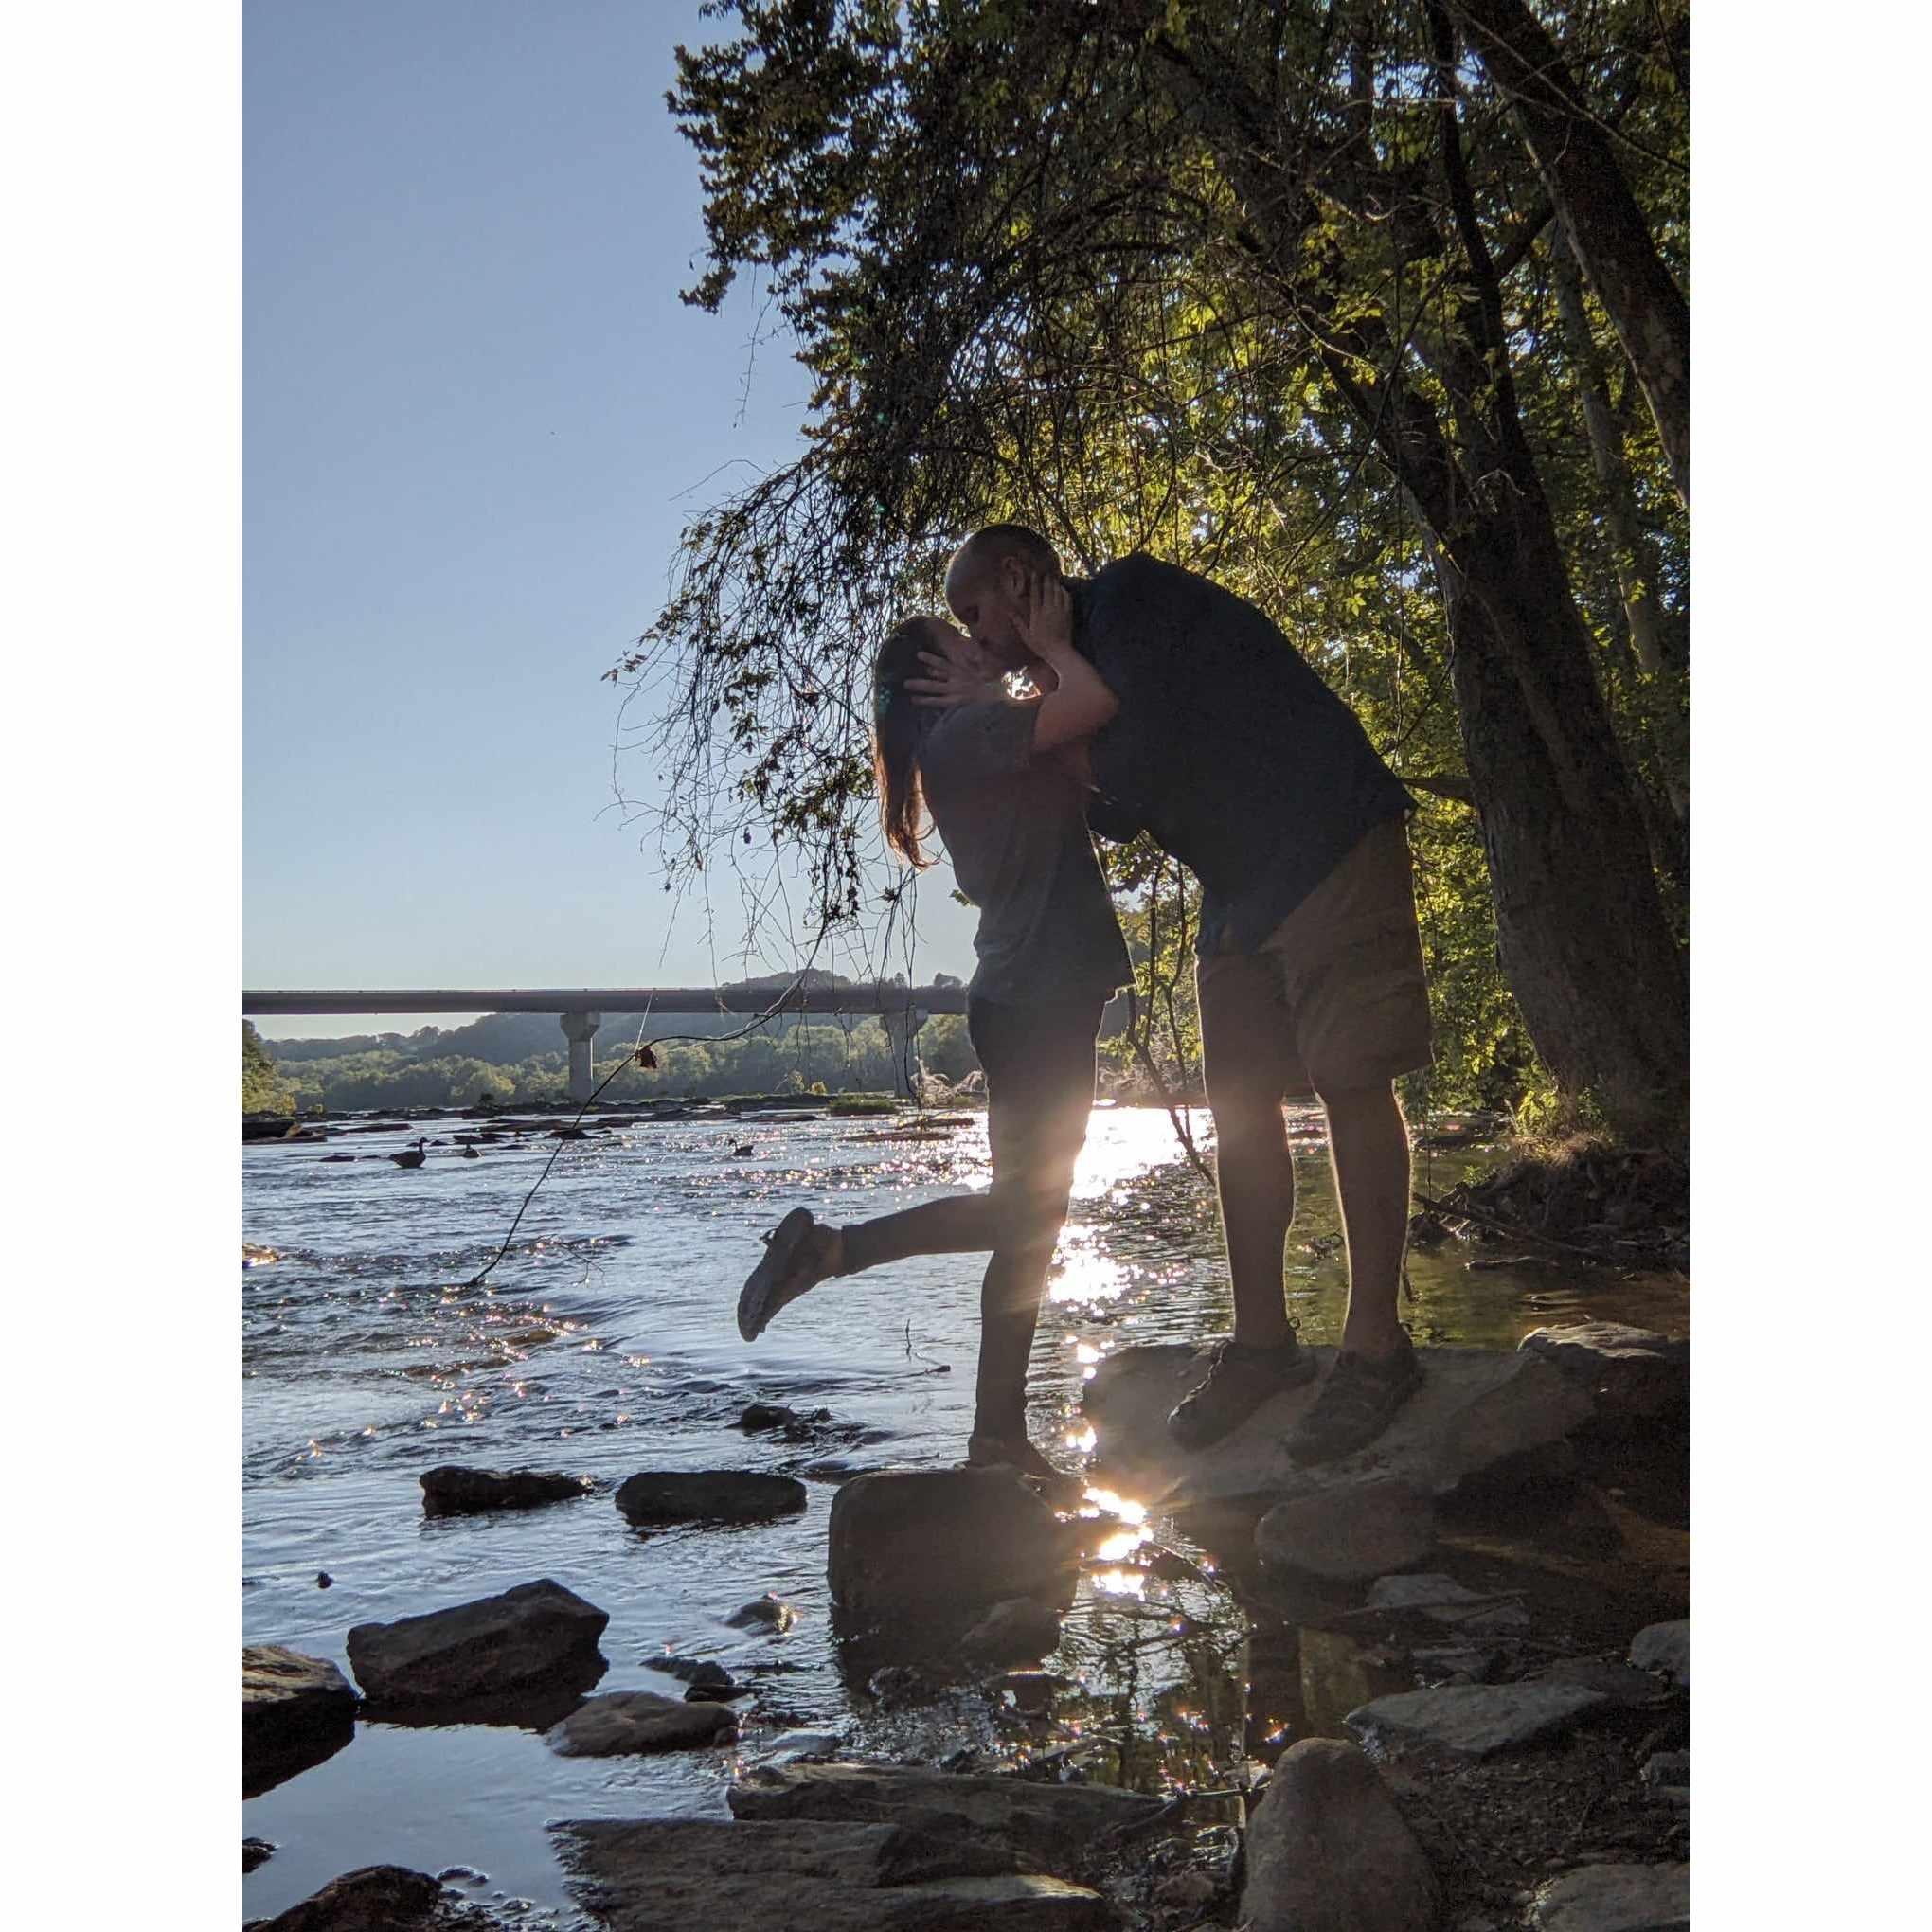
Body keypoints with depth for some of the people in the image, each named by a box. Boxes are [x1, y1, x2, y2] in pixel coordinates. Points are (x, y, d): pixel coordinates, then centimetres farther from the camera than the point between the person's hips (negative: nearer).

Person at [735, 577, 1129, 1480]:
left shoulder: (978, 746, 20)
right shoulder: (968, 733, -10)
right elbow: (1095, 702, -20)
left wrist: (1046, 654, 12)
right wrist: (1051, 644, -3)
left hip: (1035, 1001, 10)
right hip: (1034, 999, -10)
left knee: (1032, 1216, 9)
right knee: (1026, 1209, -10)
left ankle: (1000, 1432, 13)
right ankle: (828, 1247, -8)